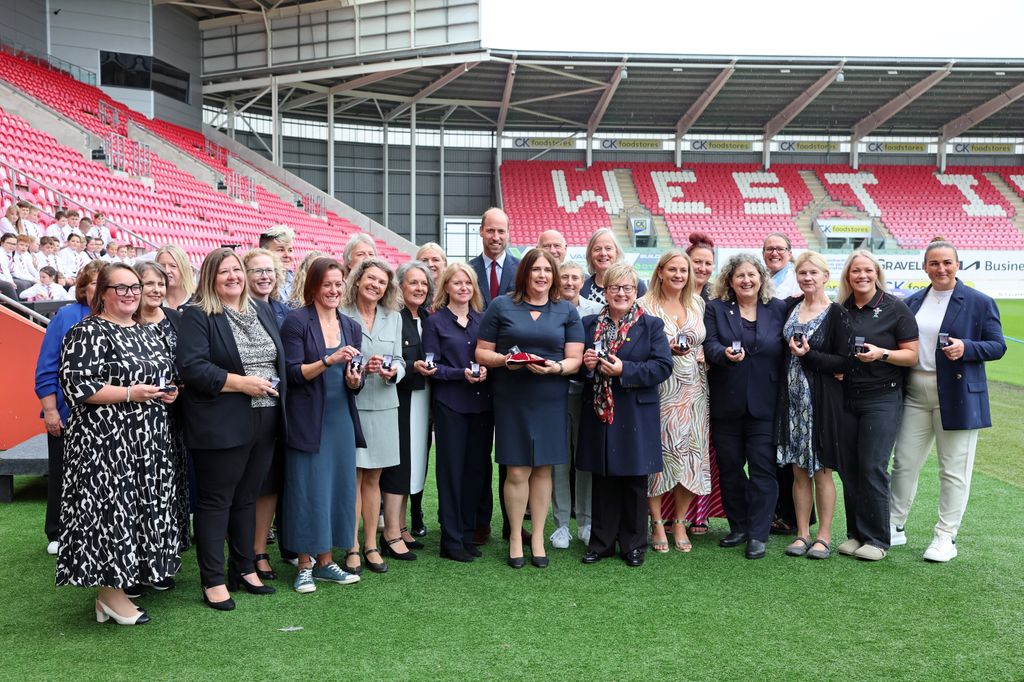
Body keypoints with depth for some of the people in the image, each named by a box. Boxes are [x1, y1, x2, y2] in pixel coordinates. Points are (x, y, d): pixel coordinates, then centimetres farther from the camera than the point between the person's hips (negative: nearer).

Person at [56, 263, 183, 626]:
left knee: (143, 509, 11)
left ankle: (128, 574, 24)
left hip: (149, 440, 8)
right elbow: (77, 385, -15)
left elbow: (168, 374, 25)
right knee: (109, 509, -4)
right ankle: (110, 592, 6)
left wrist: (170, 392, 4)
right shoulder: (88, 332, -7)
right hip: (105, 441, -8)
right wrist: (130, 394, -19)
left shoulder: (149, 332, 15)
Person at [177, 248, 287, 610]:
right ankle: (213, 581, 12)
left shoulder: (263, 310, 15)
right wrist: (240, 383, -20)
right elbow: (191, 367, -17)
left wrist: (274, 385, 4)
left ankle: (245, 569, 27)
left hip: (265, 421, 6)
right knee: (215, 500, 3)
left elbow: (281, 358, 21)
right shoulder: (197, 316, -6)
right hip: (221, 426, -6)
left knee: (247, 497, 16)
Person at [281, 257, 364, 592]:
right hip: (307, 420, -5)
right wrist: (329, 360, -24)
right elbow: (293, 373, -12)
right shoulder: (297, 321, -5)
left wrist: (354, 380, -9)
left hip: (341, 418, 5)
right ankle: (305, 565, 13)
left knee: (338, 486, 8)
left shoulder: (351, 327, 12)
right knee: (307, 489, 0)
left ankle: (325, 560, 21)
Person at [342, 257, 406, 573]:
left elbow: (399, 361, 11)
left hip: (383, 405, 4)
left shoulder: (394, 318, 12)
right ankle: (352, 547, 9)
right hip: (350, 403, -4)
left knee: (373, 477, 10)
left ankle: (371, 544, 19)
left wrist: (393, 372, -11)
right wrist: (362, 368, -20)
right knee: (353, 476, 0)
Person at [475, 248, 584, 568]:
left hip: (551, 400, 2)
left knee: (543, 469, 6)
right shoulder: (501, 306, 5)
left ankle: (538, 536, 20)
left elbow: (575, 359, 3)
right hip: (512, 400, -1)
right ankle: (515, 537, 15)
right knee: (517, 471, -2)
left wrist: (556, 367, -17)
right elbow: (482, 352, 4)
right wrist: (504, 359, -15)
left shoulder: (567, 311, 9)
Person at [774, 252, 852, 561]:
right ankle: (802, 534, 18)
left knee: (822, 471, 3)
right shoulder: (789, 307, 8)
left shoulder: (837, 313, -6)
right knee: (799, 470, 9)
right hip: (792, 398, 5)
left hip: (822, 401, -4)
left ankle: (824, 536, 14)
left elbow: (845, 362, -9)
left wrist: (809, 355, -18)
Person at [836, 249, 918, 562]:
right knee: (848, 467, 6)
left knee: (872, 467, -7)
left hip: (882, 398, -4)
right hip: (845, 397, 4)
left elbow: (912, 355, -4)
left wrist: (881, 354, -20)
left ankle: (877, 539, 5)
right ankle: (855, 533, 18)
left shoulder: (895, 308, -3)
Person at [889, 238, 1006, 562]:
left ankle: (946, 536, 15)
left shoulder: (980, 302, -2)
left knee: (954, 470, 3)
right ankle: (894, 527, 21)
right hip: (915, 392, 4)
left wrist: (965, 348, -20)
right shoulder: (913, 302, 11)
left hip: (957, 395, -4)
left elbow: (998, 346, -3)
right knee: (904, 463, 8)